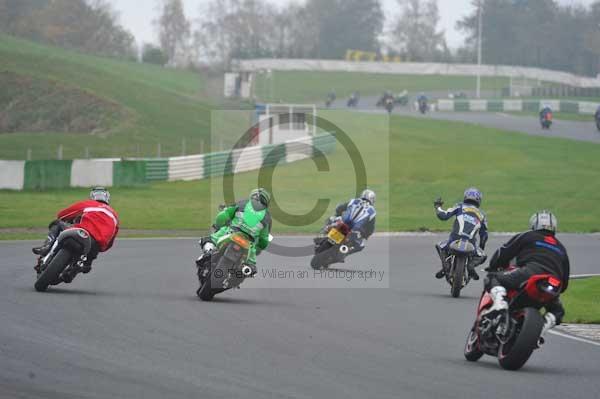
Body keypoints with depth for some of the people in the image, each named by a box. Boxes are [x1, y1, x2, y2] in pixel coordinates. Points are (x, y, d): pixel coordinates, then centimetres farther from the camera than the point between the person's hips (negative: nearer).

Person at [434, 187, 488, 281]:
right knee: (482, 256, 28)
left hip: (455, 240, -1)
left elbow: (443, 216, 4)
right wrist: (481, 248, 44)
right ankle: (471, 265, -5)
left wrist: (438, 207, 25)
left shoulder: (460, 207, 14)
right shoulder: (482, 215, 23)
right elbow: (484, 235, 28)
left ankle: (445, 265, 4)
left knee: (440, 247, 31)